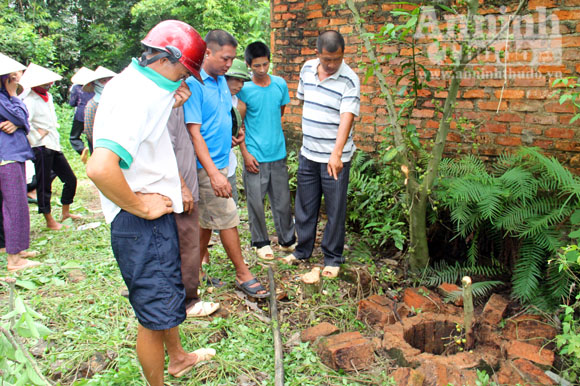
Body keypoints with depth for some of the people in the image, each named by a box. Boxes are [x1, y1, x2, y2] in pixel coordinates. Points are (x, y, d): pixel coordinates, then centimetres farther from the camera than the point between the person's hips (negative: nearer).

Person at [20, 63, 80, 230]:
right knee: (44, 186, 2)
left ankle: (65, 212, 27)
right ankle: (50, 221, 12)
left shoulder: (48, 97, 13)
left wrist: (55, 140, 13)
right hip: (41, 149, -9)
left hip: (54, 147, 9)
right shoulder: (29, 100, -15)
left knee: (70, 179, 12)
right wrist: (37, 138, -18)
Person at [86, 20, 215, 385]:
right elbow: (100, 168, -36)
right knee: (155, 312, 5)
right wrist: (141, 207, -23)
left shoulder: (136, 82, 9)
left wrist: (171, 104, 8)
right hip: (141, 224, -11)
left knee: (169, 291, 27)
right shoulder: (137, 95, -24)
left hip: (156, 213, 11)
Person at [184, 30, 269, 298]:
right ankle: (243, 275, 12)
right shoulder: (194, 84, -16)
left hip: (219, 162, 9)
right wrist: (214, 174, -26)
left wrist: (231, 137, 7)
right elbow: (194, 133, -21)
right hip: (207, 166, -9)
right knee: (227, 219, -2)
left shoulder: (221, 80, 11)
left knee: (208, 221, 15)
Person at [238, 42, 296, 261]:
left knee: (283, 200, 11)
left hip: (278, 153, 3)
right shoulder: (243, 89, -6)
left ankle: (287, 240, 27)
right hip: (254, 156, -3)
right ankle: (261, 242, 23)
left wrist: (269, 130, 11)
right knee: (256, 202, 5)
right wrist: (245, 153, -9)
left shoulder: (280, 84, 4)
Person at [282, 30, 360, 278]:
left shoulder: (349, 80, -16)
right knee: (304, 205, 16)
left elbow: (346, 118, -27)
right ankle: (303, 249, 34)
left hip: (335, 158, -5)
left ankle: (332, 258, 21)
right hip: (308, 153, 6)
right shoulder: (307, 69, 2)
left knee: (335, 209, 5)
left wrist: (336, 154, -39)